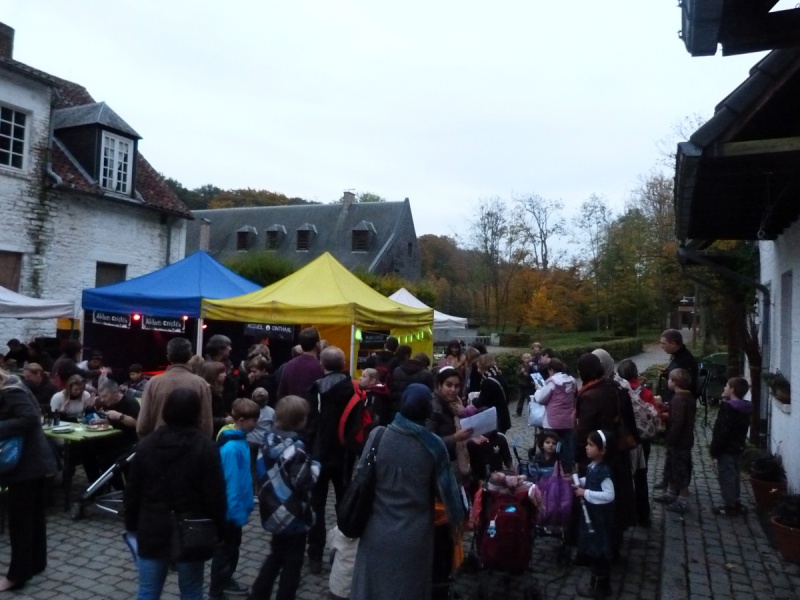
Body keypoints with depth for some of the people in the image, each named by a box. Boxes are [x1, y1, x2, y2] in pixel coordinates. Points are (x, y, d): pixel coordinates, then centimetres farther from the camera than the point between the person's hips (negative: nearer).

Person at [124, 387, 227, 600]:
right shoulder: (206, 447, -12)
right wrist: (218, 530, -1)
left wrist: (132, 525, 15)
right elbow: (215, 494, -12)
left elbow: (132, 491, 4)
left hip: (152, 531, 3)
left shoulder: (146, 444, 0)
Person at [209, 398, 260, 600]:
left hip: (236, 507, 9)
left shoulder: (240, 440, 1)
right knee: (224, 550, 8)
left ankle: (225, 580, 43)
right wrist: (237, 511, -21)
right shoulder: (231, 448, -28)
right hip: (230, 509, -9)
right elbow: (230, 482, -26)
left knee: (233, 546, 24)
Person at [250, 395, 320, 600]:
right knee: (292, 562, 11)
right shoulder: (296, 447, -24)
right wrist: (315, 466, -13)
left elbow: (262, 472, 10)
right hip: (293, 515, -8)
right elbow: (304, 482, -28)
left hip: (274, 512, 8)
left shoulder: (269, 440, 0)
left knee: (276, 556, 25)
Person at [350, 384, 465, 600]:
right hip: (414, 537, 0)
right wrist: (456, 517, 12)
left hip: (377, 534, 1)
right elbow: (444, 487, -5)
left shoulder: (378, 436, -13)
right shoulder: (434, 445, -13)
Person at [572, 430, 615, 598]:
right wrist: (578, 482, 0)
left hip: (600, 516, -9)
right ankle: (599, 582, 38)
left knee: (599, 551, 8)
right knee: (593, 550, 21)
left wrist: (585, 493, -27)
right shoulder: (592, 466, -1)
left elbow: (609, 495, -30)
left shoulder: (604, 471, -27)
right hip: (591, 513, 9)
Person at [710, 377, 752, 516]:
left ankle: (730, 506, 6)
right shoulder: (745, 408, 6)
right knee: (733, 476, 18)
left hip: (726, 449, -9)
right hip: (738, 447, 9)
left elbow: (721, 432, -22)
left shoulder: (727, 407, -21)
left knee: (726, 477, 0)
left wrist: (714, 450, -15)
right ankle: (735, 503, 26)